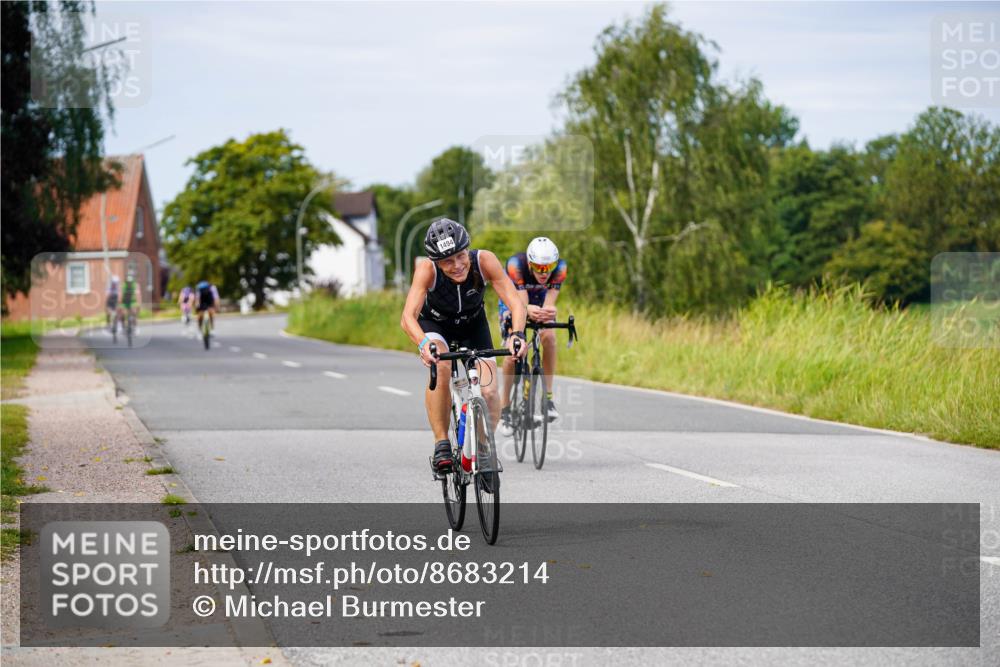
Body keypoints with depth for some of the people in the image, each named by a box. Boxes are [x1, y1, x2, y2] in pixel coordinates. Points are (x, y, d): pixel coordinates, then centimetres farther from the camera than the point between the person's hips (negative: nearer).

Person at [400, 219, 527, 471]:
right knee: (440, 367, -33)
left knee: (489, 392, -15)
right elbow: (407, 318, -44)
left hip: (473, 323, 2)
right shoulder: (427, 270, -35)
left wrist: (517, 334, -55)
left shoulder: (484, 261, -32)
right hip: (435, 323, -1)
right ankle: (441, 443, -20)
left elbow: (515, 302, -36)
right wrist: (424, 343, -64)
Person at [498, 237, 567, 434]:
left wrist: (549, 312, -61)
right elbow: (521, 304, -41)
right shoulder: (516, 264, -37)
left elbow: (549, 303, -37)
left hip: (541, 302, 2)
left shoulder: (560, 267, -31)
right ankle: (505, 406, -7)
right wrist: (529, 310, -65)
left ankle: (548, 396, -16)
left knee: (549, 337, -27)